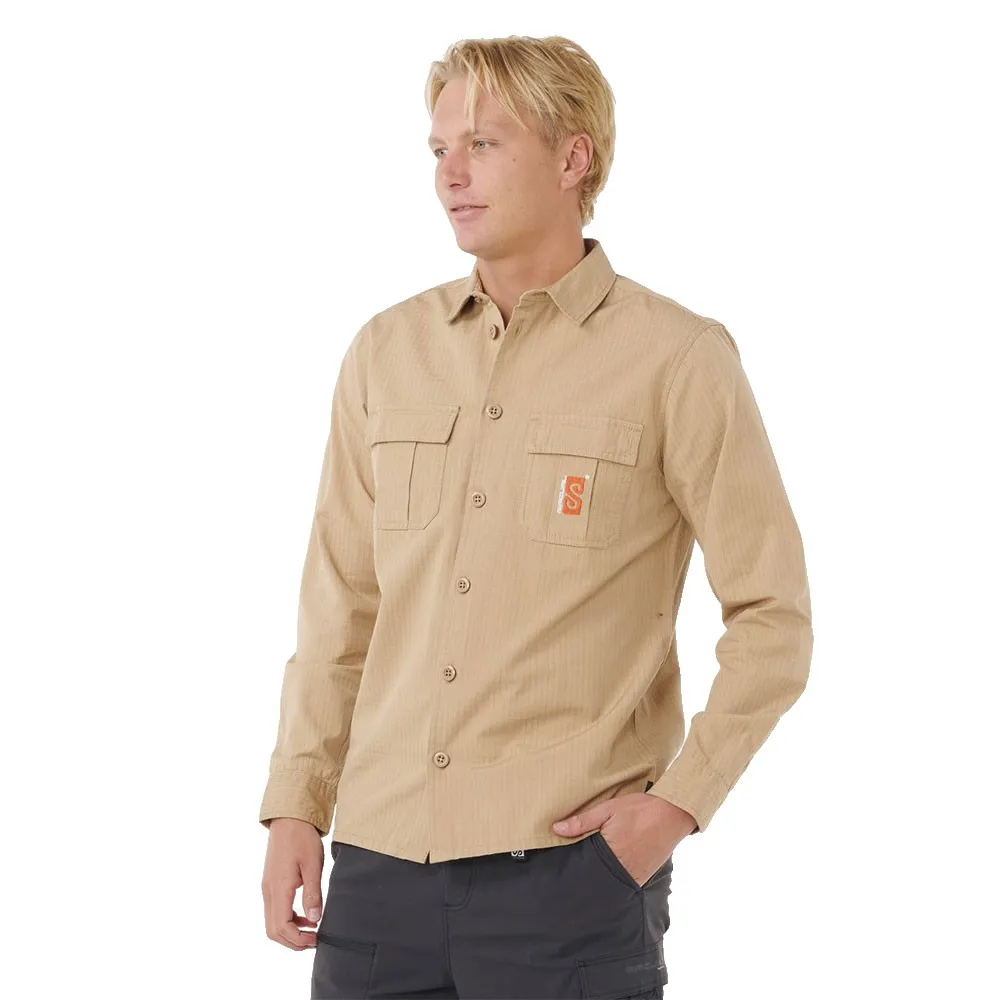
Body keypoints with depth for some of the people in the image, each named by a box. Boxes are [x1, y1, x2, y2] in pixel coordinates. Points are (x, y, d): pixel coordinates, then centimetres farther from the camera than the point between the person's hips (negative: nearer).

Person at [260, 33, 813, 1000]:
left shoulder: (677, 358, -3)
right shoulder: (386, 352, 10)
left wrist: (677, 800, -9)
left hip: (569, 866, -4)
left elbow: (773, 617, -2)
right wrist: (295, 804, 8)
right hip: (381, 863, 4)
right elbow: (339, 608, 14)